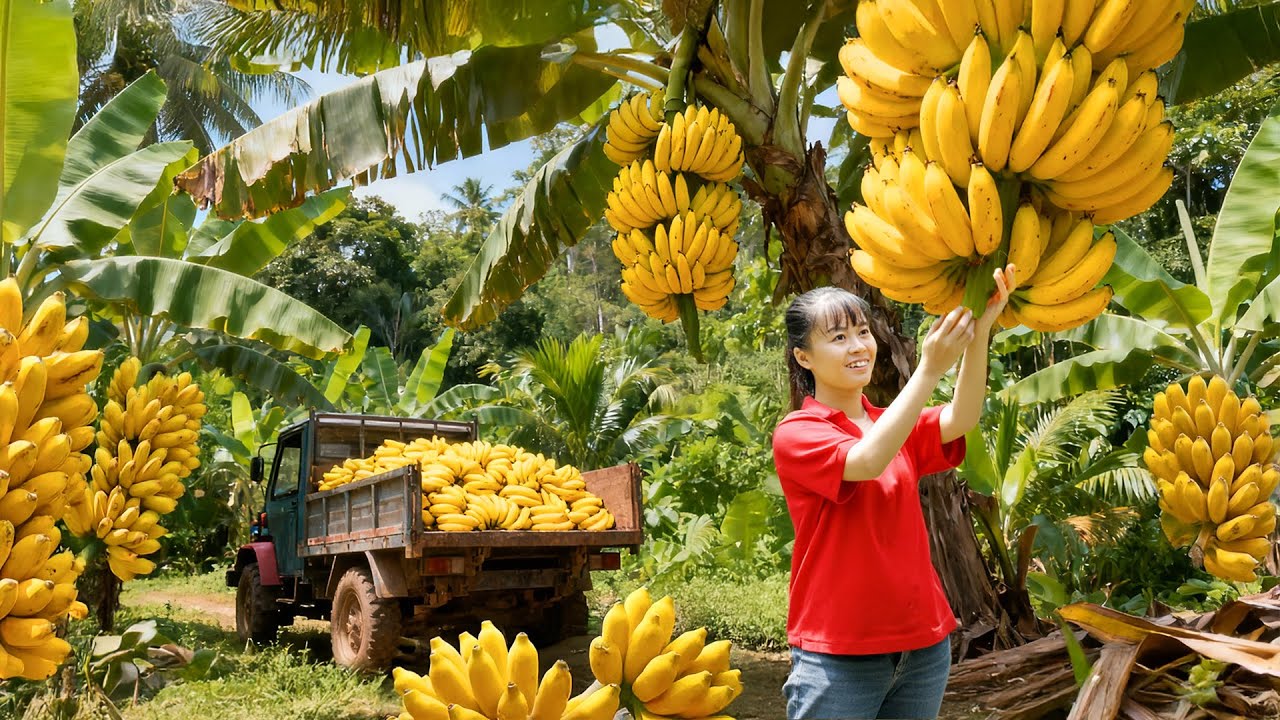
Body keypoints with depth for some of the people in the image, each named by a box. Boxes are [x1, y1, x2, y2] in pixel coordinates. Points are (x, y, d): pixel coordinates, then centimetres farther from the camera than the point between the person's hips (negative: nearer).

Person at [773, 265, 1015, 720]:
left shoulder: (897, 425, 8)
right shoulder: (794, 434, -8)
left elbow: (960, 421, -12)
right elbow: (867, 461, -26)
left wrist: (979, 331, -27)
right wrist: (930, 369, -32)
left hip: (922, 642, 5)